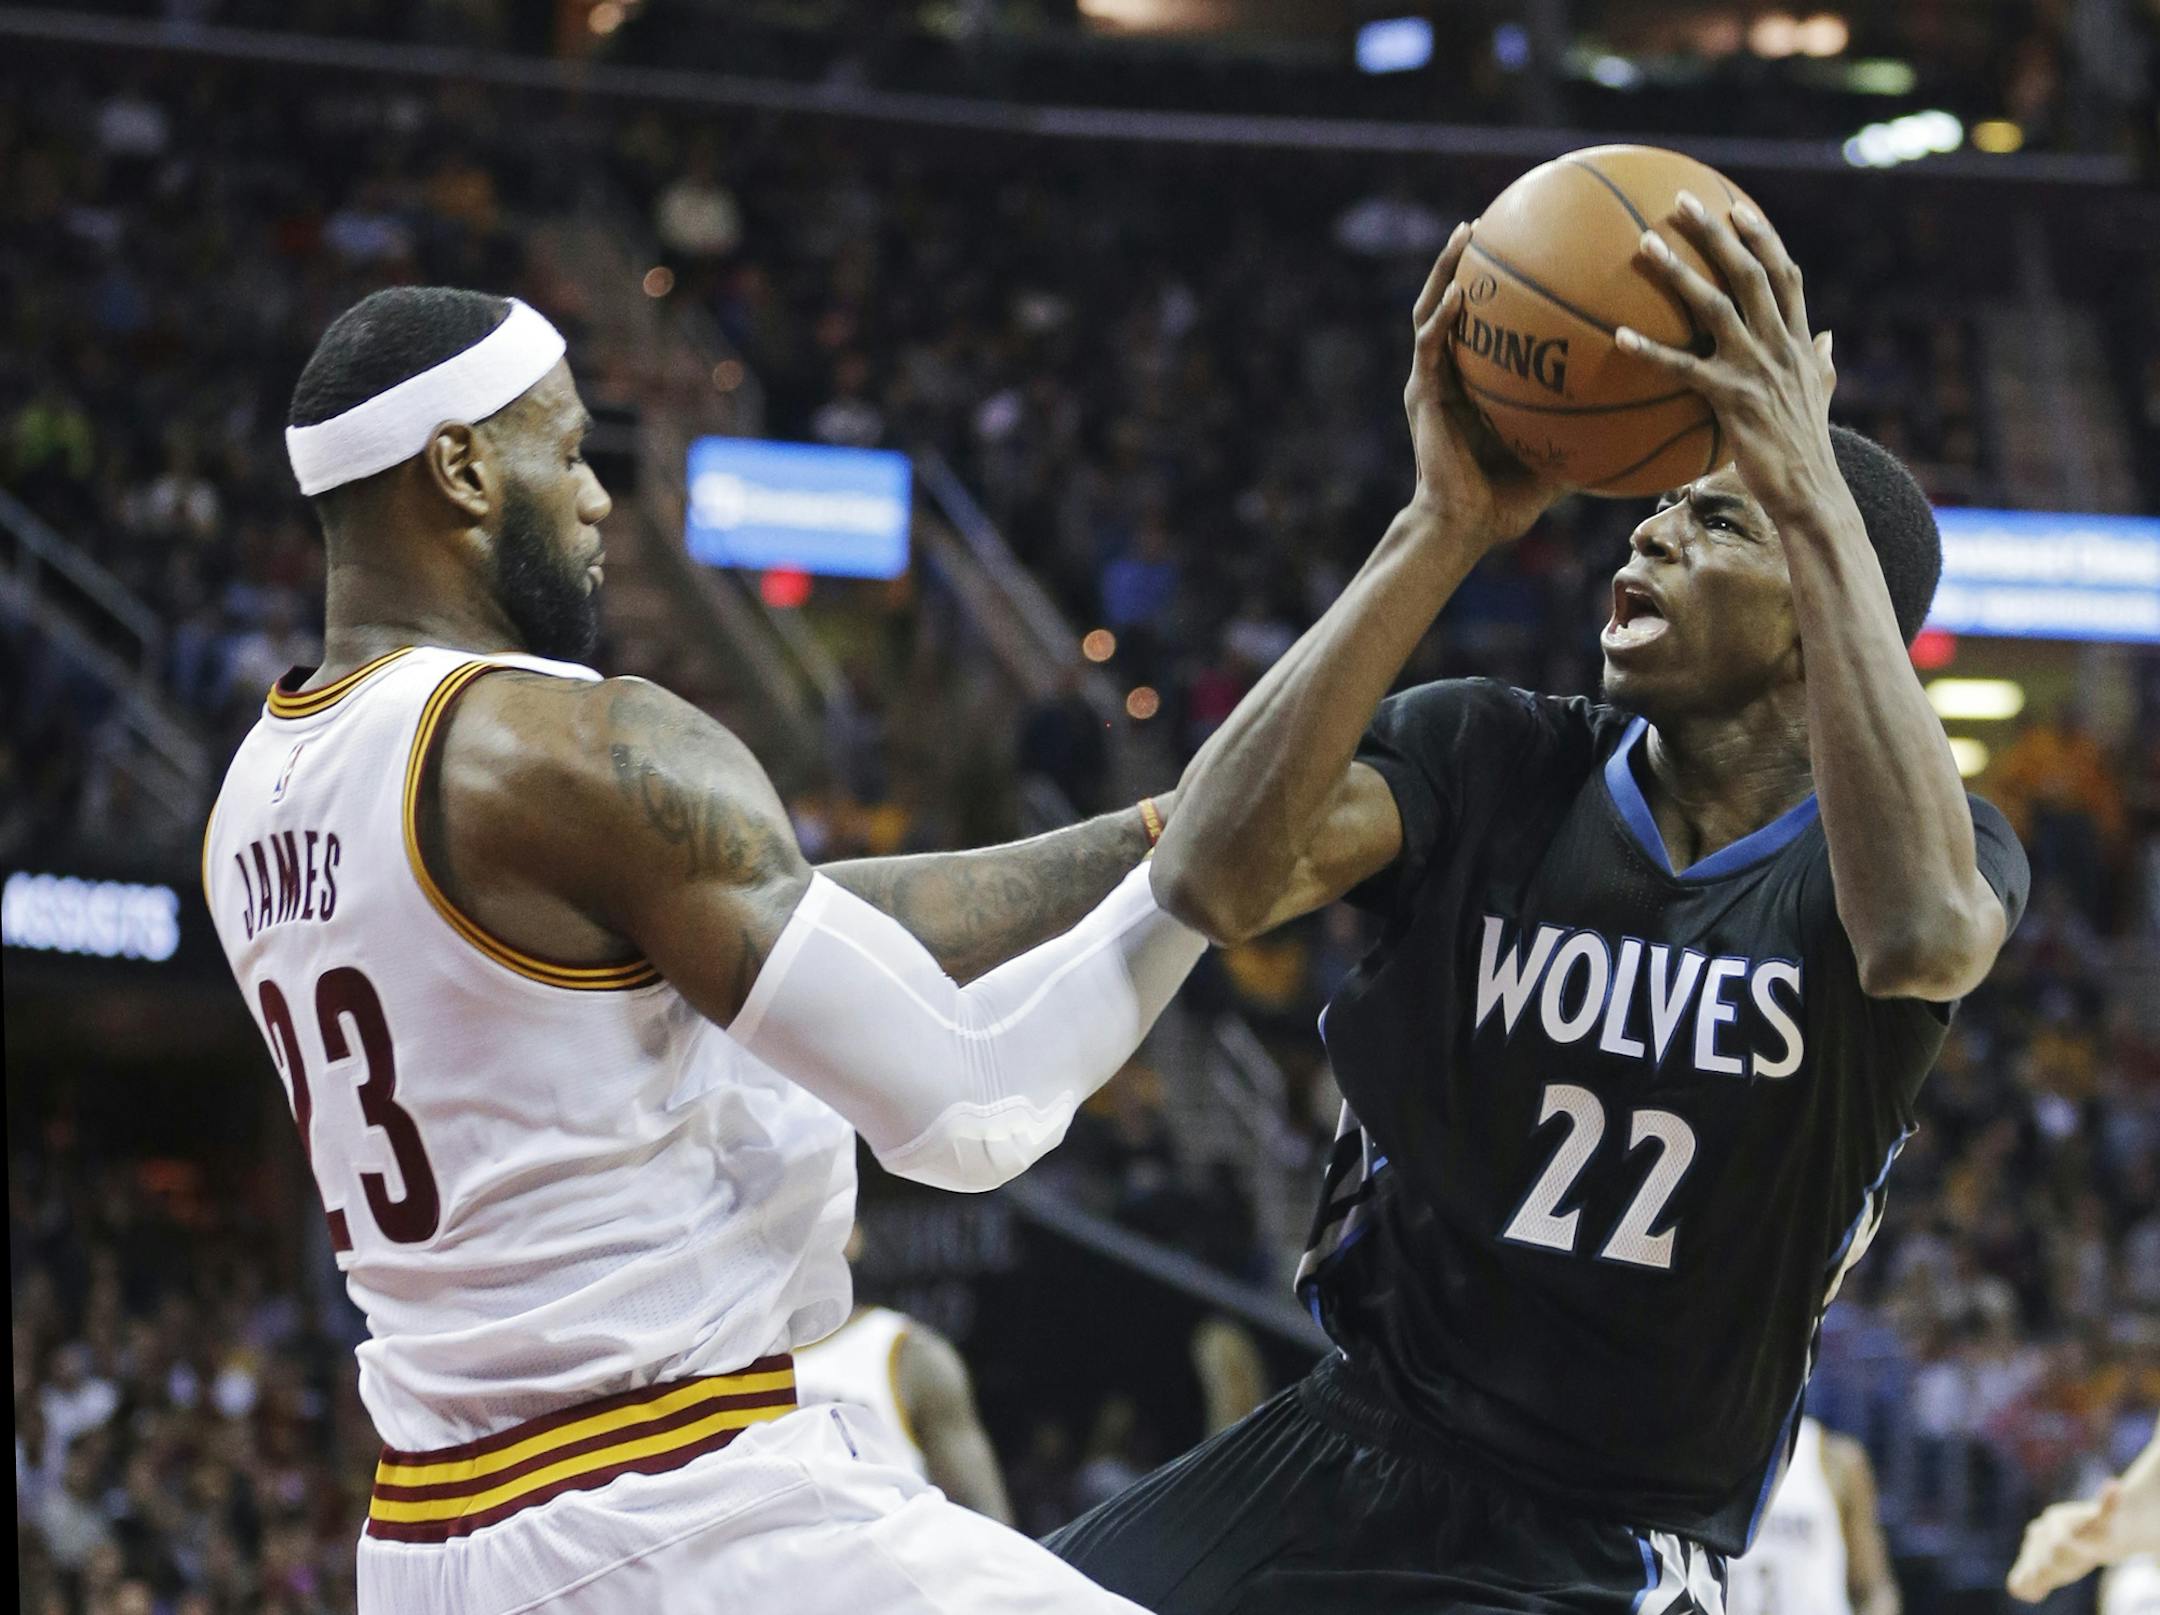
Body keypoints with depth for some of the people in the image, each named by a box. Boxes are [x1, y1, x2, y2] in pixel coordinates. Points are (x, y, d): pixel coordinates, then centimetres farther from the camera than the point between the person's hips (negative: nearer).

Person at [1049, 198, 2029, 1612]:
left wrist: (1811, 490, -36)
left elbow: (1921, 936, -35)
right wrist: (1449, 528, -25)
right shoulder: (1489, 760, -2)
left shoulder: (1931, 846, -8)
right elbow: (1214, 877, -22)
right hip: (1338, 1472, 3)